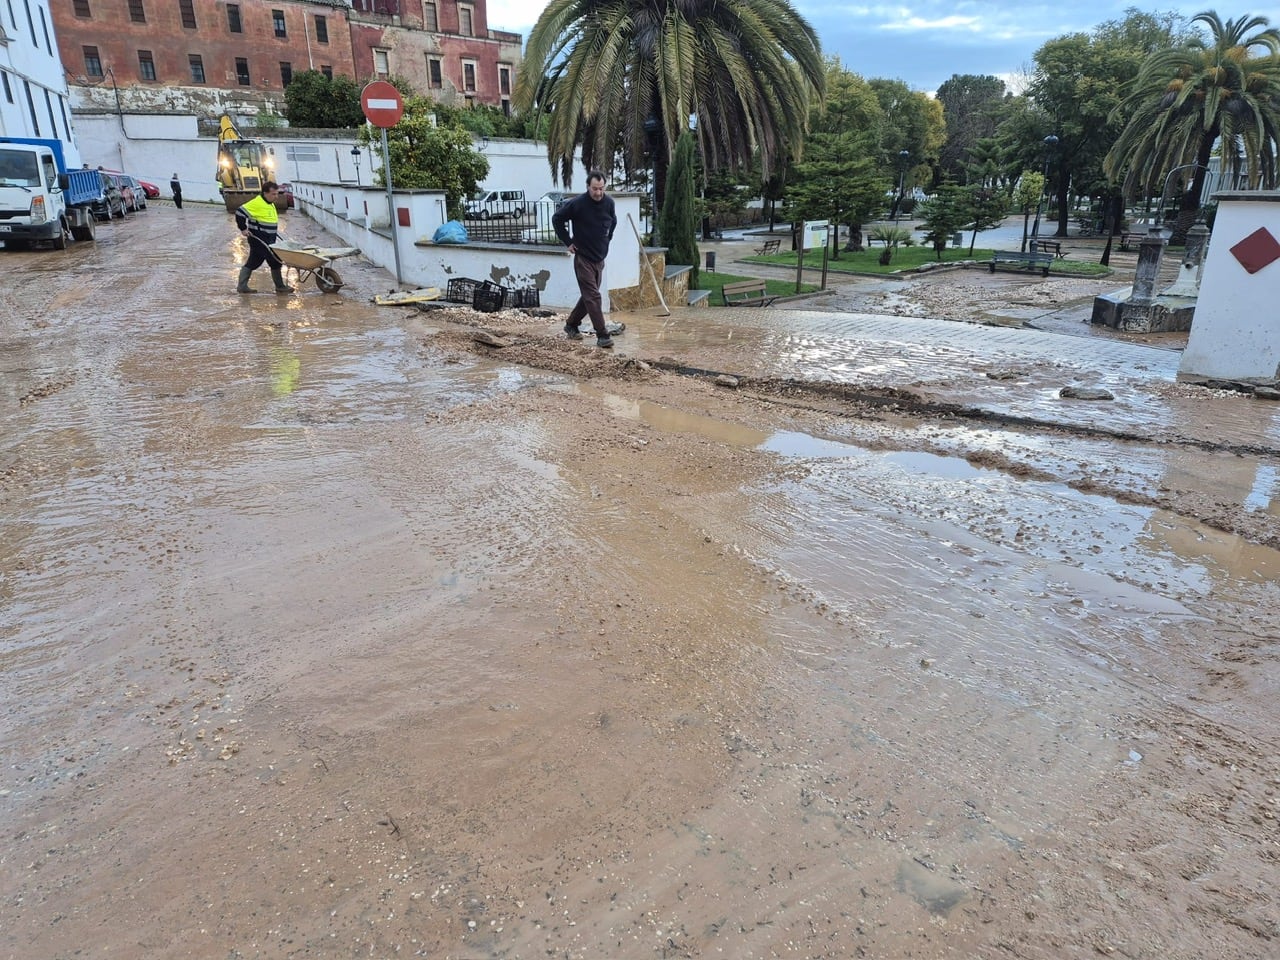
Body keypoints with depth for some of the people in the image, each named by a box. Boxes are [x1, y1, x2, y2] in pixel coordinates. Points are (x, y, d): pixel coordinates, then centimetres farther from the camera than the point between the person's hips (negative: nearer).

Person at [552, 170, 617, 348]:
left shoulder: (609, 202, -1)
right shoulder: (577, 204, -15)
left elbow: (613, 221, 21)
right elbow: (557, 219, -3)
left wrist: (607, 239, 12)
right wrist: (568, 242, -4)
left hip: (600, 258, 6)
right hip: (583, 258, -6)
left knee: (589, 295, 14)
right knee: (593, 297, -10)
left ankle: (571, 325, 31)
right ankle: (602, 336, -9)